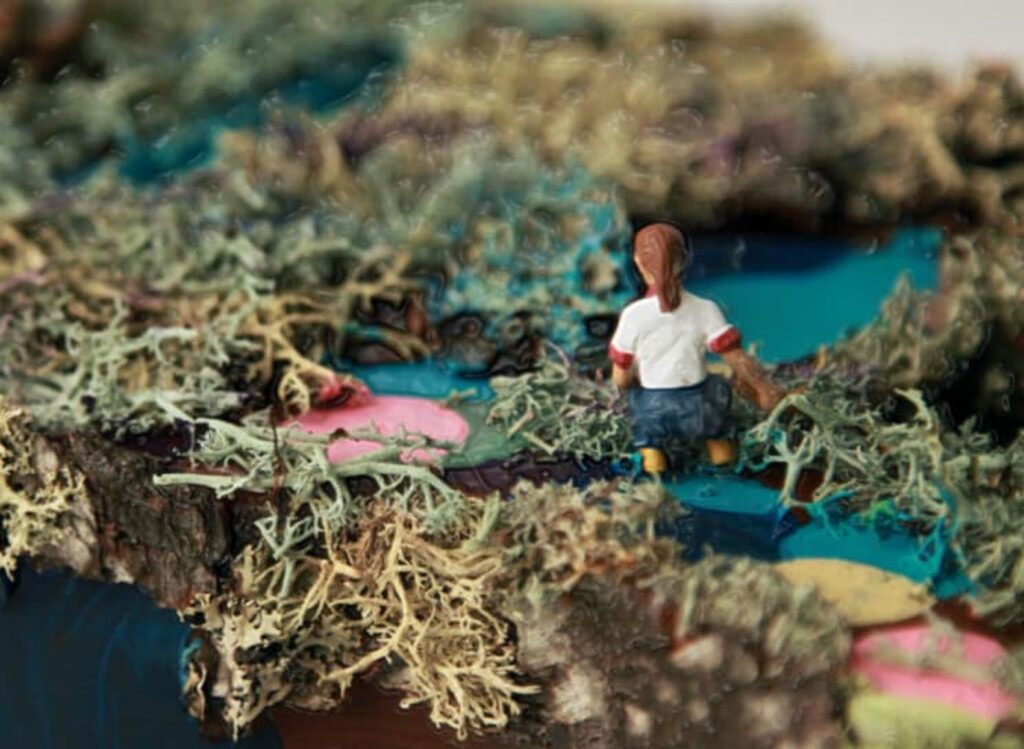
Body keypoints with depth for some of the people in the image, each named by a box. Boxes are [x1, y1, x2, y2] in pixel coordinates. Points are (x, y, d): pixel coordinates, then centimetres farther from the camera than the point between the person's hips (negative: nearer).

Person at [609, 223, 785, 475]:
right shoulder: (705, 310, -10)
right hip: (699, 415, 1)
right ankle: (717, 440, 22)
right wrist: (768, 391, 5)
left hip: (654, 417, -1)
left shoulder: (632, 315, -13)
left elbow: (621, 379, -5)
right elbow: (739, 360, -10)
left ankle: (650, 447, 15)